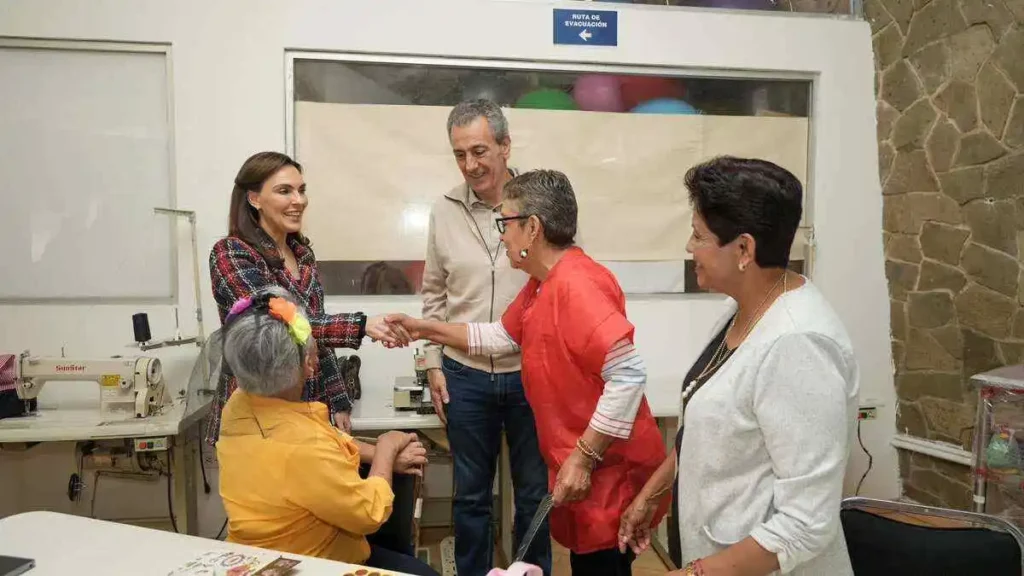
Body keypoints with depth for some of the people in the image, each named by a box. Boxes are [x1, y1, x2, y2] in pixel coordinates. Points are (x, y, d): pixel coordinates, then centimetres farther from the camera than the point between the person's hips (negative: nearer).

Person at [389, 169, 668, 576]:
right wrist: (426, 329, 16)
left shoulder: (577, 284, -24)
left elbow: (628, 375, -29)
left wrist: (584, 457, -25)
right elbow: (502, 336, 22)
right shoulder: (543, 283, 10)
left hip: (609, 471, -10)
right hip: (581, 467, 10)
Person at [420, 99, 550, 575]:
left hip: (532, 373, -2)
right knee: (470, 494, 16)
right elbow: (434, 294, 8)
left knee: (534, 491, 16)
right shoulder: (444, 211, 0)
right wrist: (434, 363, 5)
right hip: (465, 375, 2)